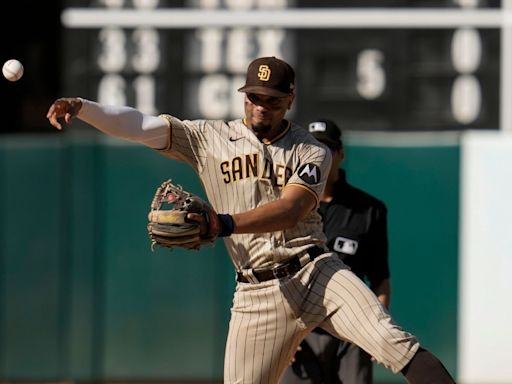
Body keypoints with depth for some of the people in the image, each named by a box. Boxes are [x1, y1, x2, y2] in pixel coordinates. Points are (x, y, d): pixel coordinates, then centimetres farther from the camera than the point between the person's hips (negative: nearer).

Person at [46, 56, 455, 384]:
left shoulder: (311, 153, 3)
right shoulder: (209, 138, 7)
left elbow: (291, 209, -15)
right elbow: (140, 125, -2)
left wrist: (223, 224, -29)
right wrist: (81, 107, -18)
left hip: (314, 273, -1)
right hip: (257, 294, 2)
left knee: (391, 340, -22)